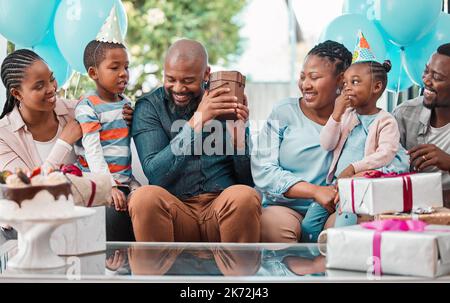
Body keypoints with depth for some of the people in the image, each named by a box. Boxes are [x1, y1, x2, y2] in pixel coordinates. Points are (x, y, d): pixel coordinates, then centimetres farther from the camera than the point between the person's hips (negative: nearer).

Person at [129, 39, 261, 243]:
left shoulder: (224, 103, 8)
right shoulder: (148, 107, 5)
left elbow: (248, 178, 7)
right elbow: (155, 175, -10)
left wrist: (237, 134, -11)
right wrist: (196, 122, -16)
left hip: (222, 207, 1)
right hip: (175, 210, -1)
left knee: (245, 197, -30)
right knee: (144, 198, -31)